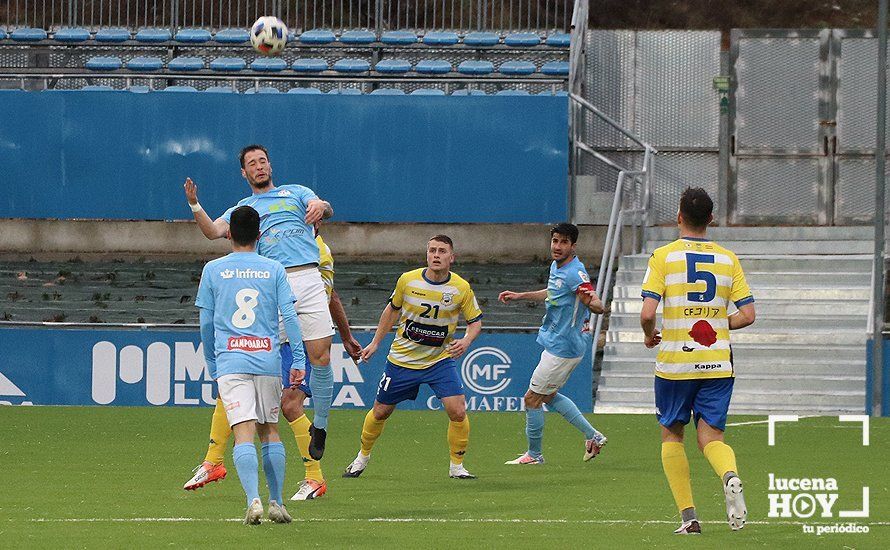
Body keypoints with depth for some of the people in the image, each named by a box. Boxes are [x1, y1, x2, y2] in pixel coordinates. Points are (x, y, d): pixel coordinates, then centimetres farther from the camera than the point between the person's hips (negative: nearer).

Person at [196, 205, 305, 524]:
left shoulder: (213, 270, 5)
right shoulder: (274, 270, 6)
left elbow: (206, 323, 9)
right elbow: (289, 316, 1)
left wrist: (212, 365, 19)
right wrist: (298, 360, 4)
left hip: (230, 363, -1)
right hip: (268, 362, 1)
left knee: (244, 433, -9)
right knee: (270, 430, 13)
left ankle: (253, 500, -24)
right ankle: (276, 503, 11)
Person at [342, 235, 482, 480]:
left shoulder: (462, 288, -12)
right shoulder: (408, 280, -9)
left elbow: (475, 321, 0)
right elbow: (392, 309, 8)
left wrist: (466, 340, -21)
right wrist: (375, 343, 12)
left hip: (440, 360, -1)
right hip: (402, 359, 1)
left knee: (457, 412, -17)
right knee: (380, 411, 10)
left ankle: (457, 466, 1)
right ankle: (362, 457, 35)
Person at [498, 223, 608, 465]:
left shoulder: (575, 273, -23)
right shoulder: (556, 266, 6)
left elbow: (599, 307, -32)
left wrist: (590, 300, -54)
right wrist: (520, 296, 29)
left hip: (563, 348, -10)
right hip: (555, 343, 10)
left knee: (532, 399, 0)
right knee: (549, 395, 22)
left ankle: (534, 454, 15)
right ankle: (593, 436, 23)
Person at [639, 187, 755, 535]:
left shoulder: (663, 256, -5)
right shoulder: (728, 259, 5)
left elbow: (647, 313, -14)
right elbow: (748, 315, 2)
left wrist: (649, 335, 8)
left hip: (675, 362, -2)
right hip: (717, 361, 2)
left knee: (671, 434, 15)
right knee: (711, 437, 4)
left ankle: (688, 517, 8)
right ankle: (730, 476, -32)